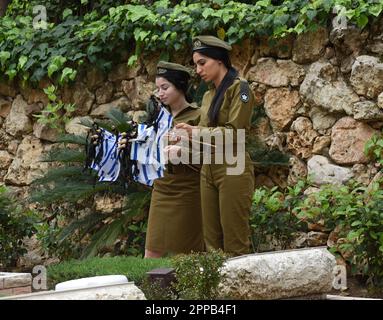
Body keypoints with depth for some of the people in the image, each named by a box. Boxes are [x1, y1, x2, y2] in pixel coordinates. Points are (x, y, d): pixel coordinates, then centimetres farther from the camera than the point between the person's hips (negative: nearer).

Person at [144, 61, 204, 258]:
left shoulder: (196, 116, -5)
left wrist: (181, 151, -23)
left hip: (187, 188, -5)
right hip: (162, 188, 5)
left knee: (186, 253, 0)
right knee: (152, 252, 0)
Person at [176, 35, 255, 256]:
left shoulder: (239, 89, -6)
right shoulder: (208, 95, 17)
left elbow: (234, 132, -13)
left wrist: (196, 131, -17)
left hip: (232, 169, -8)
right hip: (209, 169, 8)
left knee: (234, 242, -7)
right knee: (212, 241, 6)